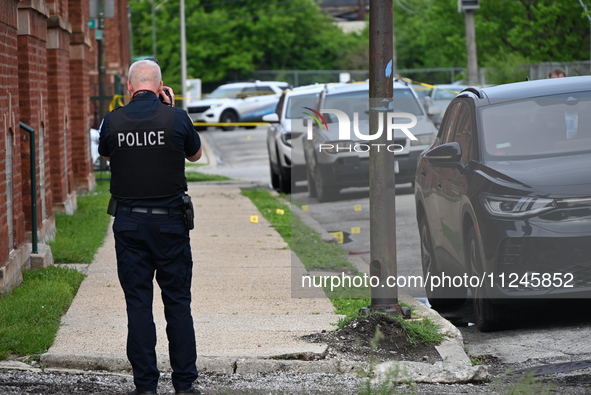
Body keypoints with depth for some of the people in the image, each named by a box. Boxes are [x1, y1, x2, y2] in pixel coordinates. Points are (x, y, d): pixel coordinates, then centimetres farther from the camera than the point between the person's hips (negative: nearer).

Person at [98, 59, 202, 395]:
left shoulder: (113, 121, -5)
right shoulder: (176, 118, -8)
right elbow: (195, 154, 10)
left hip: (129, 223, 1)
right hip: (170, 220, -1)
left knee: (138, 304, 5)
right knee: (178, 302, 7)